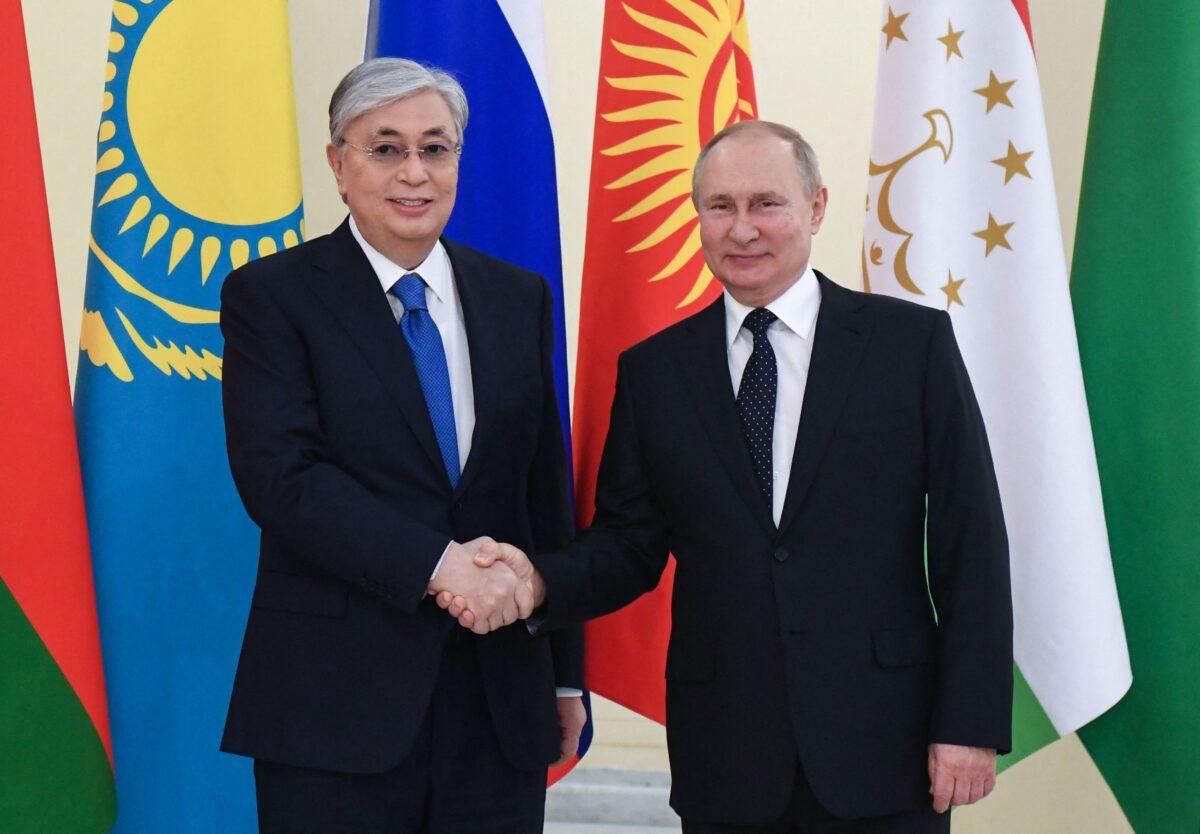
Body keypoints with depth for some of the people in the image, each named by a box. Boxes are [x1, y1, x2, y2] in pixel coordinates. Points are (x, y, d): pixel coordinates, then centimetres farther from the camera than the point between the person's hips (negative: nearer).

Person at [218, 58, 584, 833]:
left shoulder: (520, 297, 10)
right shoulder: (269, 296, -1)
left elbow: (549, 490, 12)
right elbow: (281, 477, -13)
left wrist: (566, 673, 11)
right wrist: (436, 562, -22)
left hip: (502, 701, 4)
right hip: (335, 704, -3)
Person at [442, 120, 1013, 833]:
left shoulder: (915, 341, -1)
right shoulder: (652, 371, 6)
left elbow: (971, 541, -3)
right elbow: (629, 546, 7)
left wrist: (971, 723, -7)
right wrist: (540, 581, -14)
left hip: (883, 749, -1)